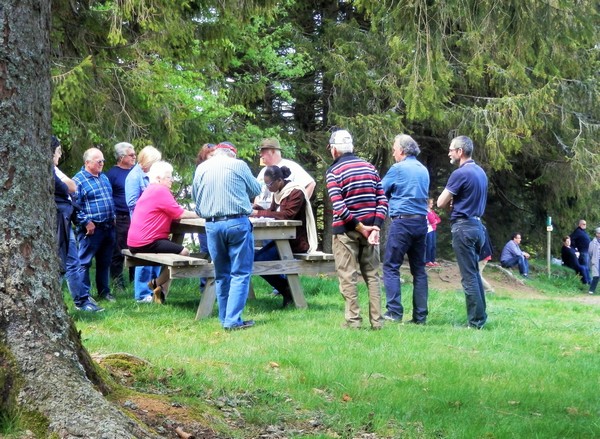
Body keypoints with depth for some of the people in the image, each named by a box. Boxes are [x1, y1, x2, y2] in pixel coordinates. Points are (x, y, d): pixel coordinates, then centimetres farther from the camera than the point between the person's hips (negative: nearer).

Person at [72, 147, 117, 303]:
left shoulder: (104, 177, 16)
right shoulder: (78, 180, -10)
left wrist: (113, 217, 16)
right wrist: (86, 222, -19)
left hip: (108, 227, 8)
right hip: (91, 228, -8)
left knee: (105, 262, 15)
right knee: (84, 262, -3)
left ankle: (104, 291, 24)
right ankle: (84, 294, 0)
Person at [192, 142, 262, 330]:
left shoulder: (201, 168, 8)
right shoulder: (238, 165, -1)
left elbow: (195, 197, 14)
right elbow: (256, 190, 12)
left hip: (212, 225, 4)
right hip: (237, 223, -4)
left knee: (221, 275, 14)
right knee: (240, 273, 0)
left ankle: (225, 319, 17)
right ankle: (233, 320, -8)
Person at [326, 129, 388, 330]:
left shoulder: (334, 172, -8)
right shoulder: (370, 167, 7)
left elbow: (339, 207, -17)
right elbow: (382, 200, 0)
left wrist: (359, 227, -11)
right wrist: (375, 227, -6)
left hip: (346, 231, -4)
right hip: (370, 227, 4)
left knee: (348, 277, 2)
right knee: (372, 275, 10)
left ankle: (353, 319, 1)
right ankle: (377, 320, 9)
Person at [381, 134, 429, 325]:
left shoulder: (398, 169, -5)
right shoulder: (424, 170, 14)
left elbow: (380, 193, 4)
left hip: (402, 221, -6)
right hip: (422, 222, 7)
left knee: (391, 266, -2)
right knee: (419, 269, 8)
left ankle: (394, 312, -9)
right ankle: (420, 315, 6)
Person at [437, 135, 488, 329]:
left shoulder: (460, 173, -16)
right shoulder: (480, 172, 11)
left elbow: (441, 203, -13)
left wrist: (450, 203, 8)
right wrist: (454, 203, 8)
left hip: (463, 227, -9)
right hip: (477, 225, 9)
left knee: (468, 276, -5)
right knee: (474, 273, 16)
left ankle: (475, 321, -3)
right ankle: (480, 314, 21)